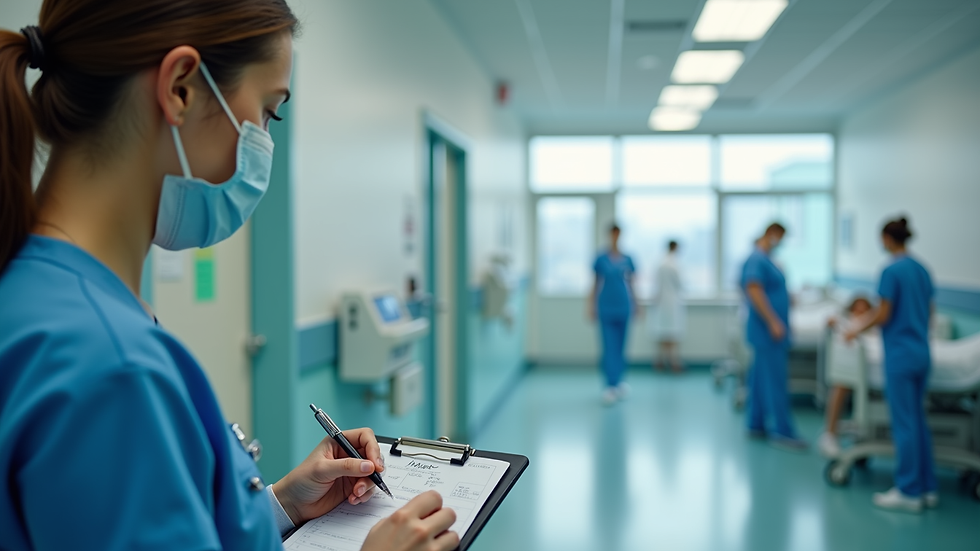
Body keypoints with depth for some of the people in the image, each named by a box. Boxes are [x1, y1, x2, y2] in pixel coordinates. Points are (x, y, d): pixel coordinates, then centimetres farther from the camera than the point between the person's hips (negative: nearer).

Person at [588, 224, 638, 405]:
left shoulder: (627, 260, 5)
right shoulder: (601, 259, 0)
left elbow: (631, 284, 11)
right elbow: (595, 285, 5)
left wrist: (635, 307, 10)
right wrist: (592, 308, 2)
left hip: (623, 307, 2)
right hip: (606, 308, -2)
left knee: (620, 347, 10)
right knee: (609, 347, -7)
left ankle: (617, 381, 25)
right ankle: (612, 385, -8)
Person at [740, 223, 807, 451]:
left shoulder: (766, 260, 16)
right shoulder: (757, 260, -15)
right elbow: (754, 291, -24)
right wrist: (773, 322, -25)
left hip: (771, 333, 10)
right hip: (768, 332, -10)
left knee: (761, 378, 13)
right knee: (775, 380, -7)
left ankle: (756, 425, 19)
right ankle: (783, 432, -4)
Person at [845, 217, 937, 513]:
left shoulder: (892, 271, -14)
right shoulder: (922, 270, 10)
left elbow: (883, 315, -15)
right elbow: (929, 313, 17)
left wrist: (858, 330, 1)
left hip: (900, 355, -8)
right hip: (922, 353, 8)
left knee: (904, 424, -2)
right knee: (918, 420, 14)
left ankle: (909, 492, 5)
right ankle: (927, 488, 21)